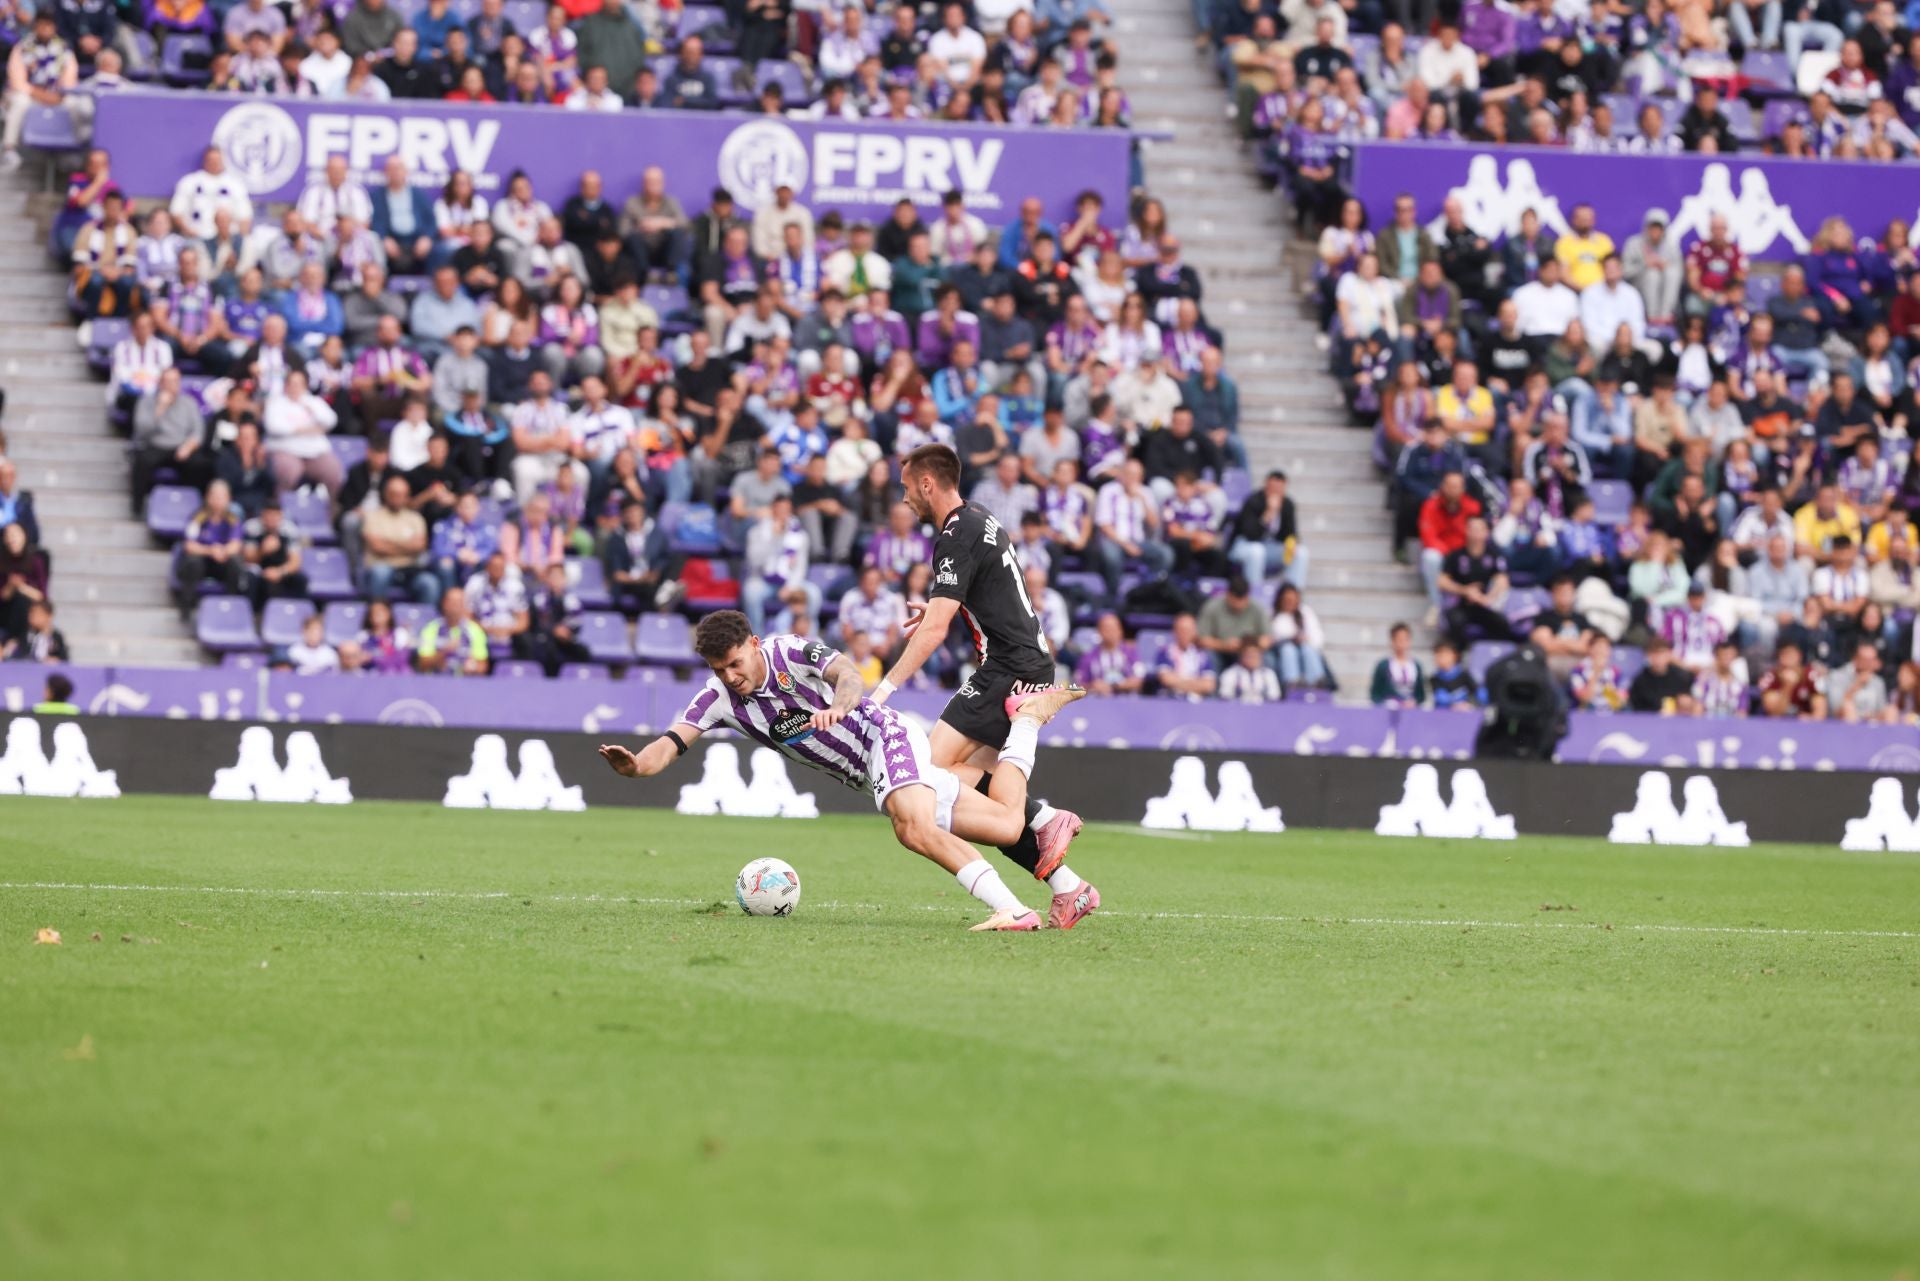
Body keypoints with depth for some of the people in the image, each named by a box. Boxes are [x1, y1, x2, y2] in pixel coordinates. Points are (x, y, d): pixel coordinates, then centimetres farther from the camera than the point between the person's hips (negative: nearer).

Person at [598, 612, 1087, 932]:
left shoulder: (791, 653, -17)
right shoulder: (719, 698, -2)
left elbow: (849, 674, -33)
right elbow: (671, 745, -14)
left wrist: (837, 707, -57)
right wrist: (636, 765, -37)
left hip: (887, 736, -6)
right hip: (869, 775, 6)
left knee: (914, 829, -35)